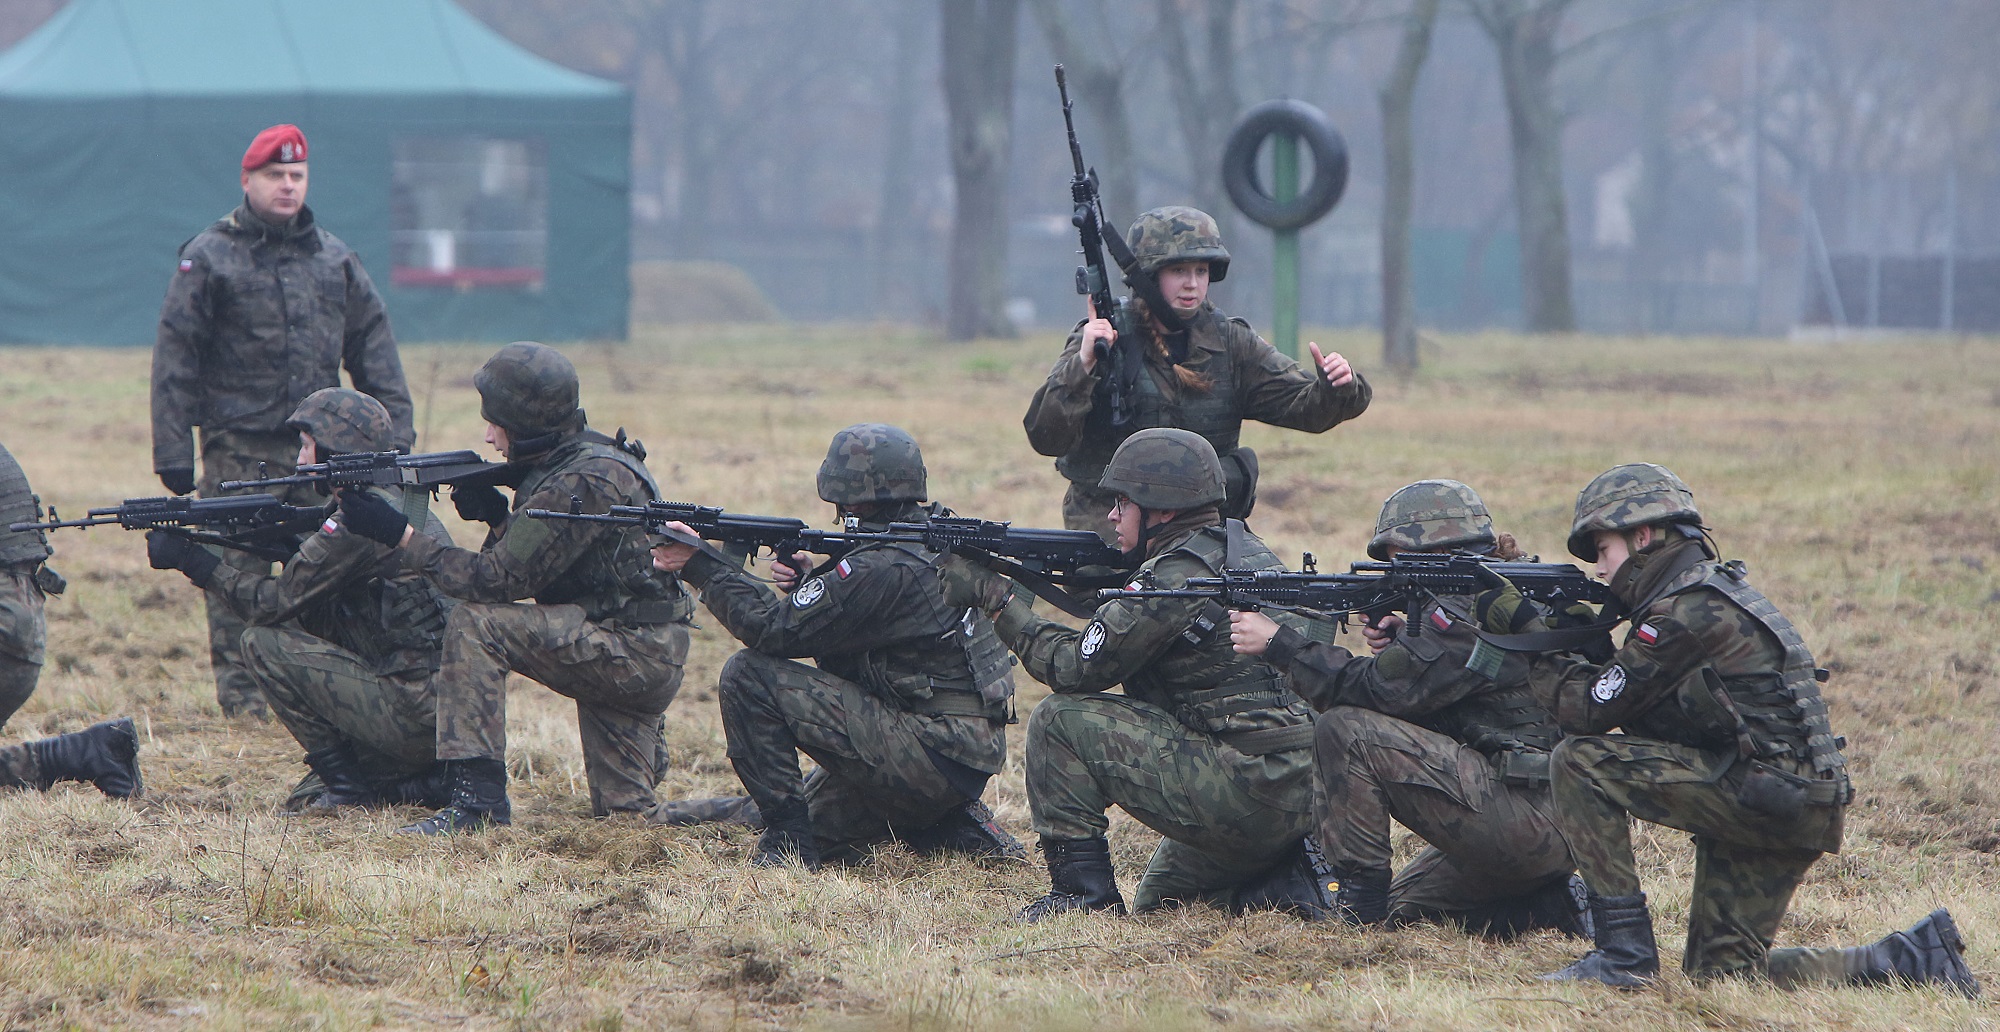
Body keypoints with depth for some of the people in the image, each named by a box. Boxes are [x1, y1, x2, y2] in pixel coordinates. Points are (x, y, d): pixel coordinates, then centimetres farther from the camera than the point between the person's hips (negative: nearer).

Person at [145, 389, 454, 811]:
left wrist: (192, 561, -2)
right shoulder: (398, 501, 17)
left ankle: (348, 785, -4)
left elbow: (276, 602, -12)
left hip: (420, 712, -9)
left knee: (265, 643, -7)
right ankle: (419, 784, 11)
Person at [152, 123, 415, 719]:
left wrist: (395, 430, 9)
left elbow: (373, 348, 17)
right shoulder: (209, 259, 1)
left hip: (321, 445, 4)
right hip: (239, 450, -4)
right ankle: (241, 699, 3)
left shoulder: (334, 258, 14)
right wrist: (173, 451, -7)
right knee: (238, 576, -3)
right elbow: (175, 360, -1)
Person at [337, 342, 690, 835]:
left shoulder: (582, 484, -21)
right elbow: (517, 574, 13)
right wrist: (498, 517, -5)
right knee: (622, 813, 19)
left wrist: (401, 536, -19)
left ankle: (477, 796, -20)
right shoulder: (579, 459, 10)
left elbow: (500, 581, -21)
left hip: (634, 653, -10)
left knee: (474, 624, -19)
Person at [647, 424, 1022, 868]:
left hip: (933, 756, -10)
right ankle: (959, 830, 15)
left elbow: (774, 628, -16)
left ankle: (787, 836, -8)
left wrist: (700, 565, -6)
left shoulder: (883, 568, -20)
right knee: (821, 833, 28)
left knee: (749, 675, -12)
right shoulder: (933, 543, 12)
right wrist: (805, 584, 2)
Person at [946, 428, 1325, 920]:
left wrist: (1000, 600, 1)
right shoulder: (1246, 552, 15)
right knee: (1158, 898, 30)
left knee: (1060, 721, -4)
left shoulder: (1177, 577, -15)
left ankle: (1080, 889, -1)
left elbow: (1076, 667, -9)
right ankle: (1283, 884, 7)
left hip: (1245, 794, -10)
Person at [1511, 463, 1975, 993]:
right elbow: (1621, 689, 19)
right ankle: (1916, 957, 11)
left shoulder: (1687, 611, -14)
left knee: (1579, 761, -13)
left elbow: (1596, 707, -11)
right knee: (1720, 971, 13)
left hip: (1767, 790, -10)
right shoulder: (1707, 592, 18)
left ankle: (1624, 951, -11)